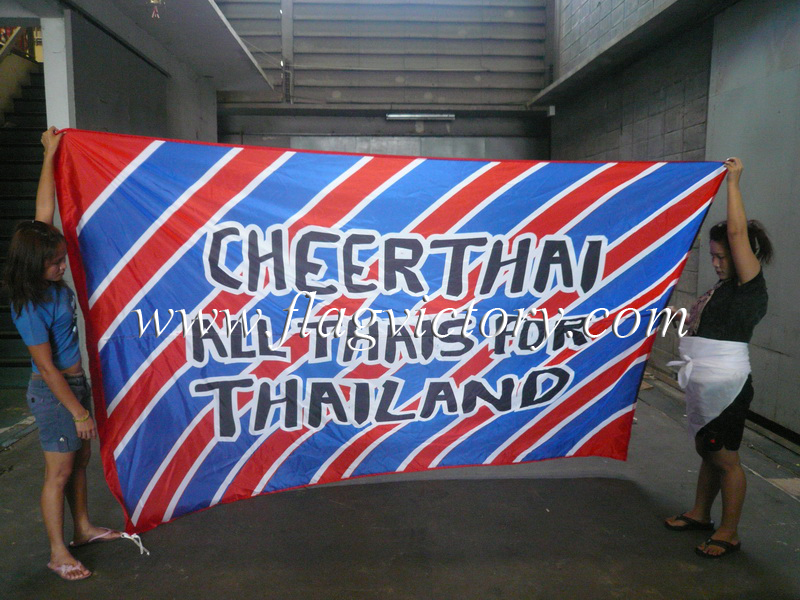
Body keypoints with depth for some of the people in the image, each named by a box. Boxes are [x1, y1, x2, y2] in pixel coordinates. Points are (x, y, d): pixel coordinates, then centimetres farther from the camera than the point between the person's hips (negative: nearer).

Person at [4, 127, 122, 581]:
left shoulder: (51, 279, -3)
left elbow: (45, 212, 4)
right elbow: (47, 367, -20)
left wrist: (50, 155, 8)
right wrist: (78, 411, -17)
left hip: (75, 382, 8)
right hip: (54, 392, -8)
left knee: (81, 459, 19)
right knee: (60, 472, 3)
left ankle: (83, 528, 36)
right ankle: (59, 554, 17)